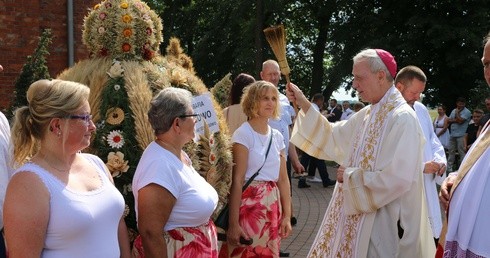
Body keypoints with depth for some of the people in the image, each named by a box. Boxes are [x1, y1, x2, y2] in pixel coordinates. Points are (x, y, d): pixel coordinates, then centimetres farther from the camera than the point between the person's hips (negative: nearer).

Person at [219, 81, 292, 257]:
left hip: (273, 206, 6)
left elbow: (283, 179, 12)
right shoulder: (243, 134, -9)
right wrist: (233, 223, -16)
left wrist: (287, 215, 8)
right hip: (249, 205, -6)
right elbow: (237, 181, -13)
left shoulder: (277, 136, 9)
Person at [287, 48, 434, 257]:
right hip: (357, 216, 8)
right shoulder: (367, 115, 9)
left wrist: (351, 176, -15)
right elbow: (333, 136, 18)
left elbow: (398, 179, -26)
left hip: (383, 222, -8)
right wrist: (303, 104, 10)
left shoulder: (403, 118, -18)